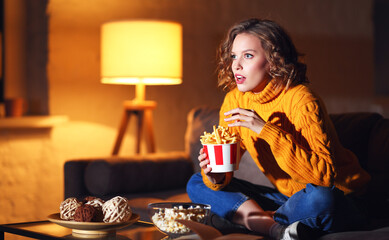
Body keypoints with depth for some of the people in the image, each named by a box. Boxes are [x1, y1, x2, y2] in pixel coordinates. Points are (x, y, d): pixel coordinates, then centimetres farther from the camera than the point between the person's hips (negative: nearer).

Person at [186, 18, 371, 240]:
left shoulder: (300, 100, -22)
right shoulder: (234, 100, -3)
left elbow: (324, 175, -30)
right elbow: (224, 174, 2)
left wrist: (266, 130, -34)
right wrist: (215, 177, -23)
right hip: (287, 197, 7)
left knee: (317, 197, -41)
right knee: (197, 184, -2)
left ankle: (260, 220, -10)